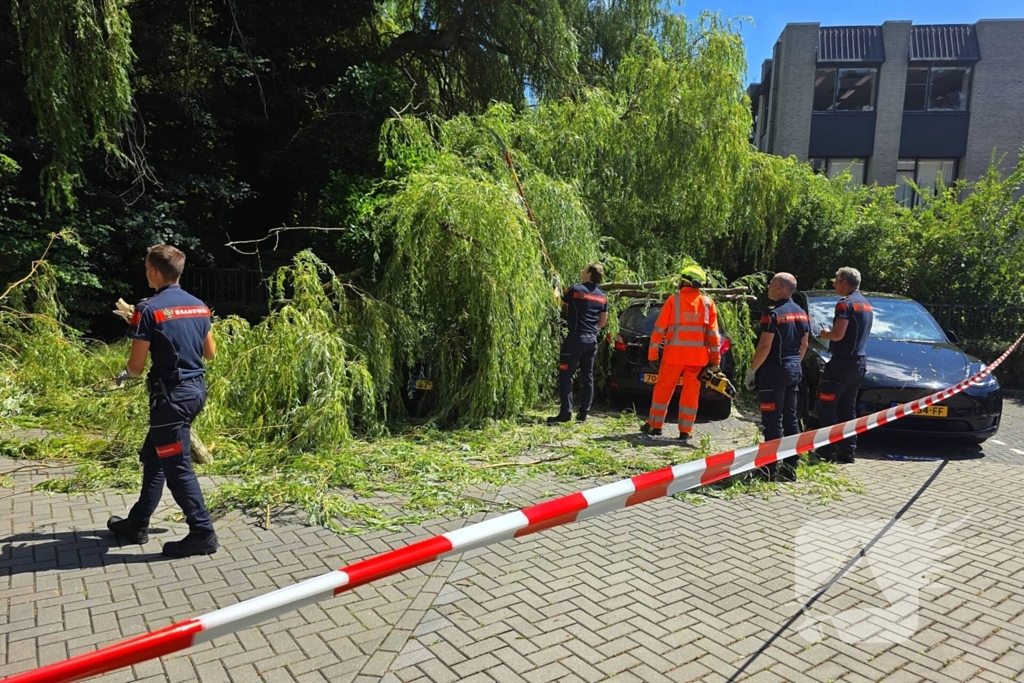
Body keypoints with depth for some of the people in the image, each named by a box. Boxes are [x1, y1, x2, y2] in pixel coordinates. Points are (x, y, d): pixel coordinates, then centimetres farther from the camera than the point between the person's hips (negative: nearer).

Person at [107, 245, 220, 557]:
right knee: (153, 457, 21)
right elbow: (211, 353, 16)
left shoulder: (149, 309, -14)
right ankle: (137, 524, 32)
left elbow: (136, 365, -11)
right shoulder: (199, 306, 7)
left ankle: (202, 533, 5)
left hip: (171, 394, -8)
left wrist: (125, 375, 12)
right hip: (196, 389, 8)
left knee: (177, 466, 1)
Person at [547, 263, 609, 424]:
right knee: (587, 377, 10)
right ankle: (583, 413, 13)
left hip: (576, 337, -6)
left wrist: (556, 290, 23)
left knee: (565, 376, -3)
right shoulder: (602, 297, 11)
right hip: (592, 339, 6)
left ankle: (565, 413, -8)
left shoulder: (575, 290, -7)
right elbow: (603, 322, 15)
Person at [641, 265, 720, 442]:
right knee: (690, 392, 7)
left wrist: (653, 352, 2)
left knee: (663, 389, 9)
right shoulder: (707, 303, 4)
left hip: (674, 353, -2)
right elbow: (713, 333, 3)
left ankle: (654, 426, 15)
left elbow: (660, 328, -4)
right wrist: (716, 359, 7)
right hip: (698, 356, 2)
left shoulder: (674, 300, -4)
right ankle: (685, 431, 8)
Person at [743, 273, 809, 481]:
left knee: (773, 421, -5)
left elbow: (764, 347, -19)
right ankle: (790, 467, 17)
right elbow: (804, 345, 16)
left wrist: (752, 370, -12)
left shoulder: (773, 314, -15)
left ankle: (772, 469, -3)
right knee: (791, 419, 12)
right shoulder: (801, 314, 11)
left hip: (774, 371, -8)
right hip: (794, 370, 8)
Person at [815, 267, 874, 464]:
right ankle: (847, 451, 13)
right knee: (848, 408, 13)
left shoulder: (845, 304, -14)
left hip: (842, 362, -9)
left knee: (826, 405, -2)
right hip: (859, 362, 9)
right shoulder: (866, 305, 17)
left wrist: (825, 334, -2)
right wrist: (830, 333, 18)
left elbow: (838, 335, -22)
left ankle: (828, 449, -1)